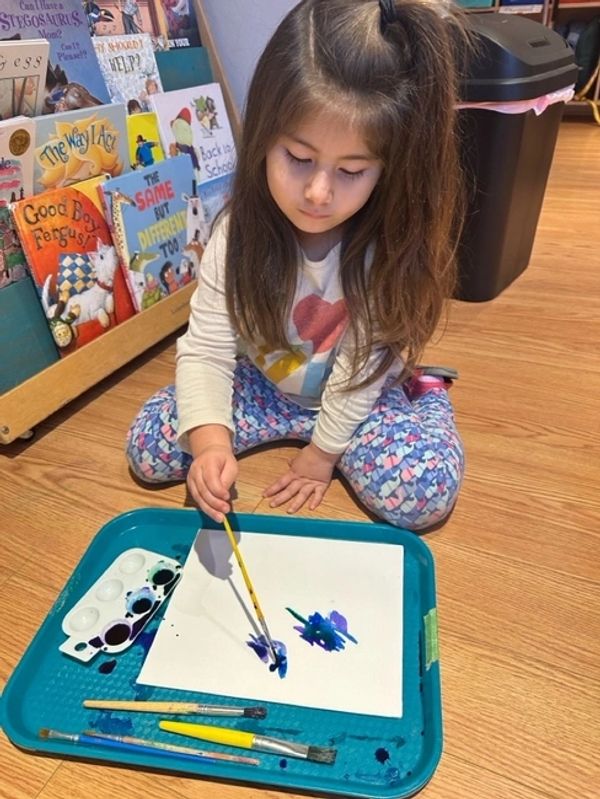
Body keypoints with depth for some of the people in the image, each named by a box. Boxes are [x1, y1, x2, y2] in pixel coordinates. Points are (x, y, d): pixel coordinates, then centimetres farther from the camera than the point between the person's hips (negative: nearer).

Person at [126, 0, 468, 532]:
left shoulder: (392, 243, -26)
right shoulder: (241, 233, -21)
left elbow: (363, 365, -20)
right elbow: (205, 349, -21)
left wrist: (323, 450, -14)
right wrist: (210, 441, -36)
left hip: (364, 391, -1)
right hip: (264, 383, 2)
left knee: (425, 489, -24)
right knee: (148, 448, -7)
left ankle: (319, 431, 3)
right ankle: (296, 422, 4)